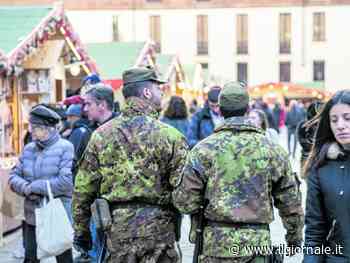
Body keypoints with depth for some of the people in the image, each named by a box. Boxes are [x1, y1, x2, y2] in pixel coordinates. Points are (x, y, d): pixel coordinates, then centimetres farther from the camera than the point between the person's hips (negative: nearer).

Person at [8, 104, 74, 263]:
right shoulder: (28, 149, 8)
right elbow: (13, 176, 9)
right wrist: (25, 188, -14)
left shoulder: (65, 148, -11)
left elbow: (67, 181, -21)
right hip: (32, 218, 6)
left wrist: (34, 187, -15)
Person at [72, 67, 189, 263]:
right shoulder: (170, 136, -7)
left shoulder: (101, 135, 3)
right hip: (158, 228, -3)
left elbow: (83, 189, 5)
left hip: (117, 226, 3)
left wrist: (81, 229, 14)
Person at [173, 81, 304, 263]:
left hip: (216, 242, -1)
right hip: (258, 242, 1)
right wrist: (295, 234, 22)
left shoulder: (204, 149, -5)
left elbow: (185, 201, -7)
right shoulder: (271, 149, 2)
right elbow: (290, 201, 8)